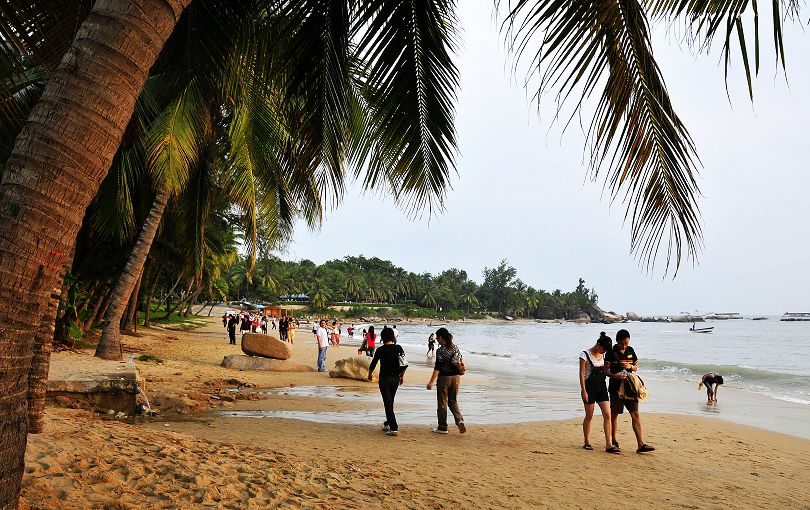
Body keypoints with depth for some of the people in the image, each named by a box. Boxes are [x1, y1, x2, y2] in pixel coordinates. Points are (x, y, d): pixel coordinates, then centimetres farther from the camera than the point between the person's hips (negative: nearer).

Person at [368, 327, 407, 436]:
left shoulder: (381, 350, -11)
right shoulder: (399, 348, 0)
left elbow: (373, 363, -2)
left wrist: (370, 374, 16)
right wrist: (402, 376, 17)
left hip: (384, 379, -5)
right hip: (395, 379, 5)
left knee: (388, 403, -3)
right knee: (390, 402, 20)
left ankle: (394, 428, -10)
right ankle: (388, 424, 33)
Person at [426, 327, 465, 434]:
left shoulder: (440, 350, -14)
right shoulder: (456, 348, 6)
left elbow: (438, 367, -18)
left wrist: (431, 382, -17)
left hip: (444, 378, -6)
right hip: (456, 377, 6)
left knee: (442, 403, 7)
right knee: (453, 401, 18)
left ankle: (442, 427, 14)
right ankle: (460, 420, -3)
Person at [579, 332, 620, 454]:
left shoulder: (602, 355, 9)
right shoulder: (585, 355, -9)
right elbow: (582, 373, -11)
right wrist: (583, 391, -14)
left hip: (601, 387, 6)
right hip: (590, 387, -6)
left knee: (607, 415, -3)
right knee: (589, 416, 3)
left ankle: (608, 445, -2)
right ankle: (587, 442, 18)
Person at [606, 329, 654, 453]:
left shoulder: (630, 351, 7)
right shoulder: (611, 352, -8)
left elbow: (636, 367, 15)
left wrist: (630, 366, -8)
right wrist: (615, 376, -30)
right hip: (616, 388, -4)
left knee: (635, 415, -3)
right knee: (614, 414, 7)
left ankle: (641, 444, -5)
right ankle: (613, 440, 23)